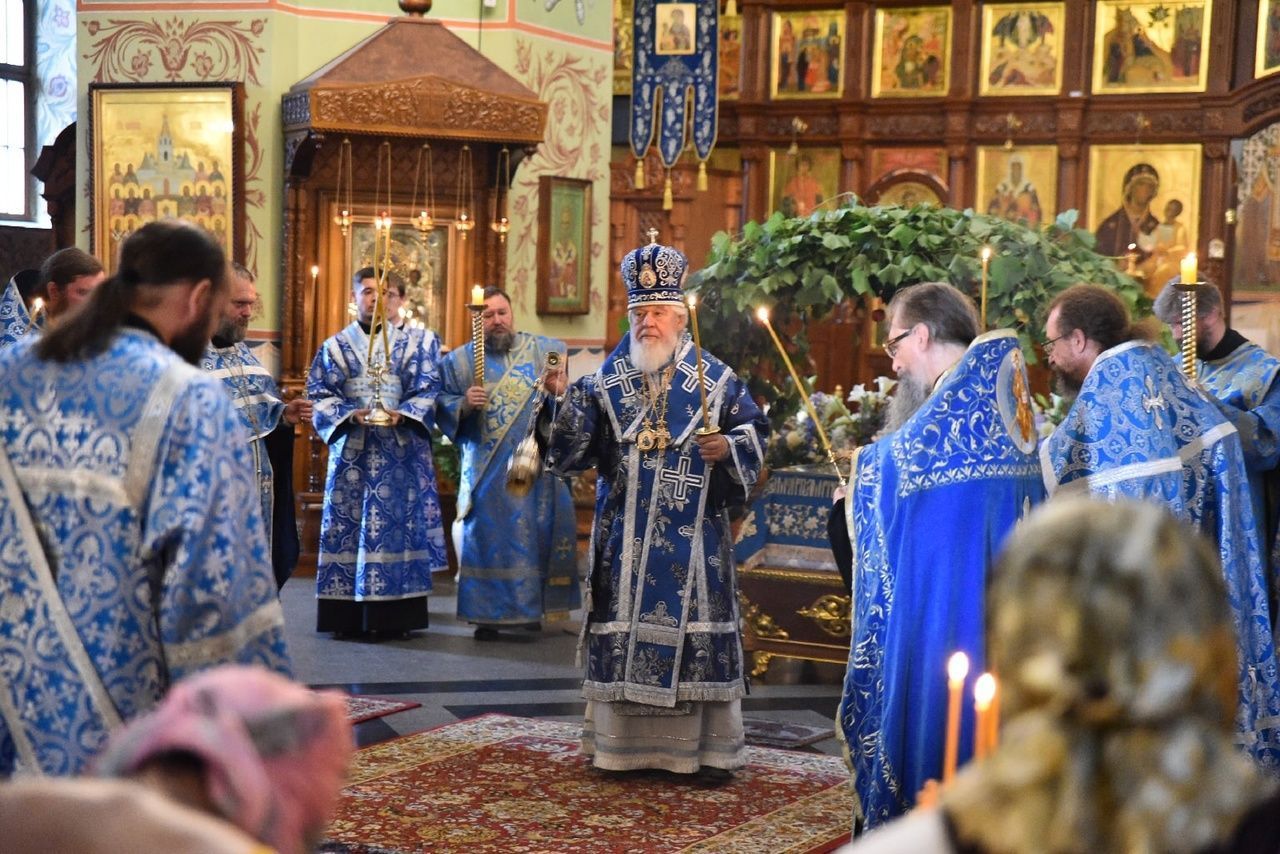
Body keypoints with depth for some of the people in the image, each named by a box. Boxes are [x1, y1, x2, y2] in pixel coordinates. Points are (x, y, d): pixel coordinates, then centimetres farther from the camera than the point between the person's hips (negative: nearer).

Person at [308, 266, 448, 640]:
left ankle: (395, 617, 0)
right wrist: (350, 414, -15)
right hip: (351, 451, 1)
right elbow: (321, 395, 3)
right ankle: (348, 617, 2)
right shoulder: (336, 346, 10)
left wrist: (402, 414, -17)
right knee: (348, 524, -2)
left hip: (402, 451, -1)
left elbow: (427, 392, 1)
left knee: (398, 524, -4)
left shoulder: (418, 342, 9)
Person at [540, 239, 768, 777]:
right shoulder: (608, 380, 7)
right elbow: (575, 448, 3)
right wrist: (564, 400, -13)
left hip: (693, 531, -1)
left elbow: (755, 429, 8)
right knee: (624, 623, 3)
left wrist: (729, 447, -12)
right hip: (625, 531, 2)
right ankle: (623, 743, 12)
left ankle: (705, 746, 8)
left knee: (694, 626, 0)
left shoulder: (714, 379, 3)